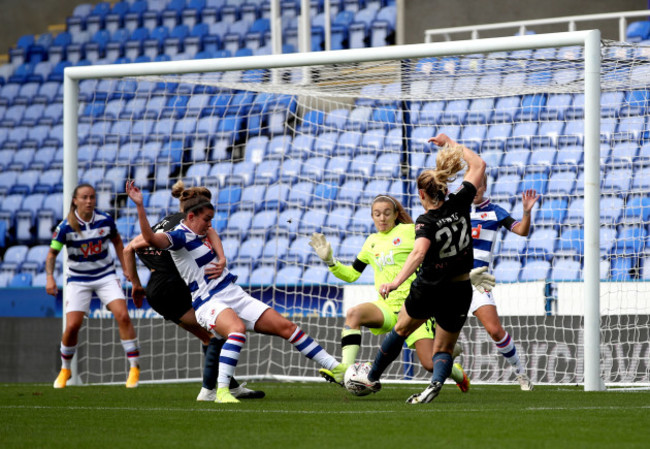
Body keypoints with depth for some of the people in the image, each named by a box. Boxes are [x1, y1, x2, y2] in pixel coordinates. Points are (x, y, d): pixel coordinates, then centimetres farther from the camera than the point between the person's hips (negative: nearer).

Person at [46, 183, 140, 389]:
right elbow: (52, 253, -5)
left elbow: (117, 241, 11)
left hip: (106, 276, 1)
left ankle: (134, 368, -7)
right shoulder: (66, 227, -14)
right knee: (72, 325, -11)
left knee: (123, 316, -16)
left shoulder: (106, 221, -8)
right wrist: (50, 277, -19)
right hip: (78, 280, -1)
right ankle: (65, 370, 15)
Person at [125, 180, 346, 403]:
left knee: (285, 326, 5)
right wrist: (139, 205, -43)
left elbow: (211, 231, 32)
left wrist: (221, 258, 12)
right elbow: (151, 238, -31)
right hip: (209, 303, -9)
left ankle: (334, 367, 12)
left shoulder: (200, 233, 11)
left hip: (233, 295, 9)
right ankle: (222, 391, -43)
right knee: (238, 328, -41)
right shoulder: (180, 236, -14)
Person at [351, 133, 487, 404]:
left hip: (429, 290, -3)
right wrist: (450, 143, 12)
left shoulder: (426, 222, -20)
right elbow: (478, 165, 4)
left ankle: (372, 378, 42)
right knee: (444, 349, 14)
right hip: (460, 291, 3)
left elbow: (419, 253, -39)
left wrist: (396, 283, -48)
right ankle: (437, 381, -19)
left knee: (401, 330, 25)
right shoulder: (459, 204, -9)